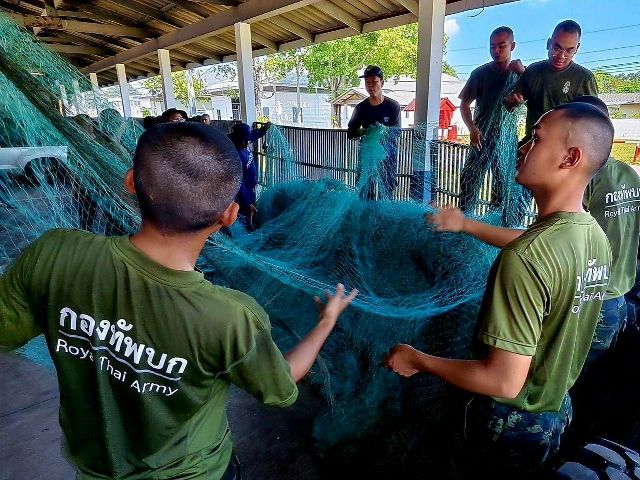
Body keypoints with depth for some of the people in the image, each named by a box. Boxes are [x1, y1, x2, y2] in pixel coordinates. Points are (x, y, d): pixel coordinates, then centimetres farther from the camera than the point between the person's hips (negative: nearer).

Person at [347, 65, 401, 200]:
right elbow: (350, 134, 0)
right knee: (366, 191, 2)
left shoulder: (393, 106, -7)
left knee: (386, 192, 3)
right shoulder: (361, 108, -1)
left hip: (388, 155, -2)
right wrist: (366, 130, -20)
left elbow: (396, 132, -9)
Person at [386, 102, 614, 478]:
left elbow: (505, 381, -30)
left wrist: (419, 360, -17)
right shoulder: (597, 237, -7)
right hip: (558, 407, 7)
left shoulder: (526, 257, -33)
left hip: (514, 420, -7)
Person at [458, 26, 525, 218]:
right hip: (482, 139, -2)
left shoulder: (519, 73, 6)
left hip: (508, 139, 2)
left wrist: (522, 72, -16)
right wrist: (472, 128, -13)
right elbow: (465, 104, 2)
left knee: (504, 186, 8)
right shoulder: (481, 73, 2)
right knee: (469, 181, -9)